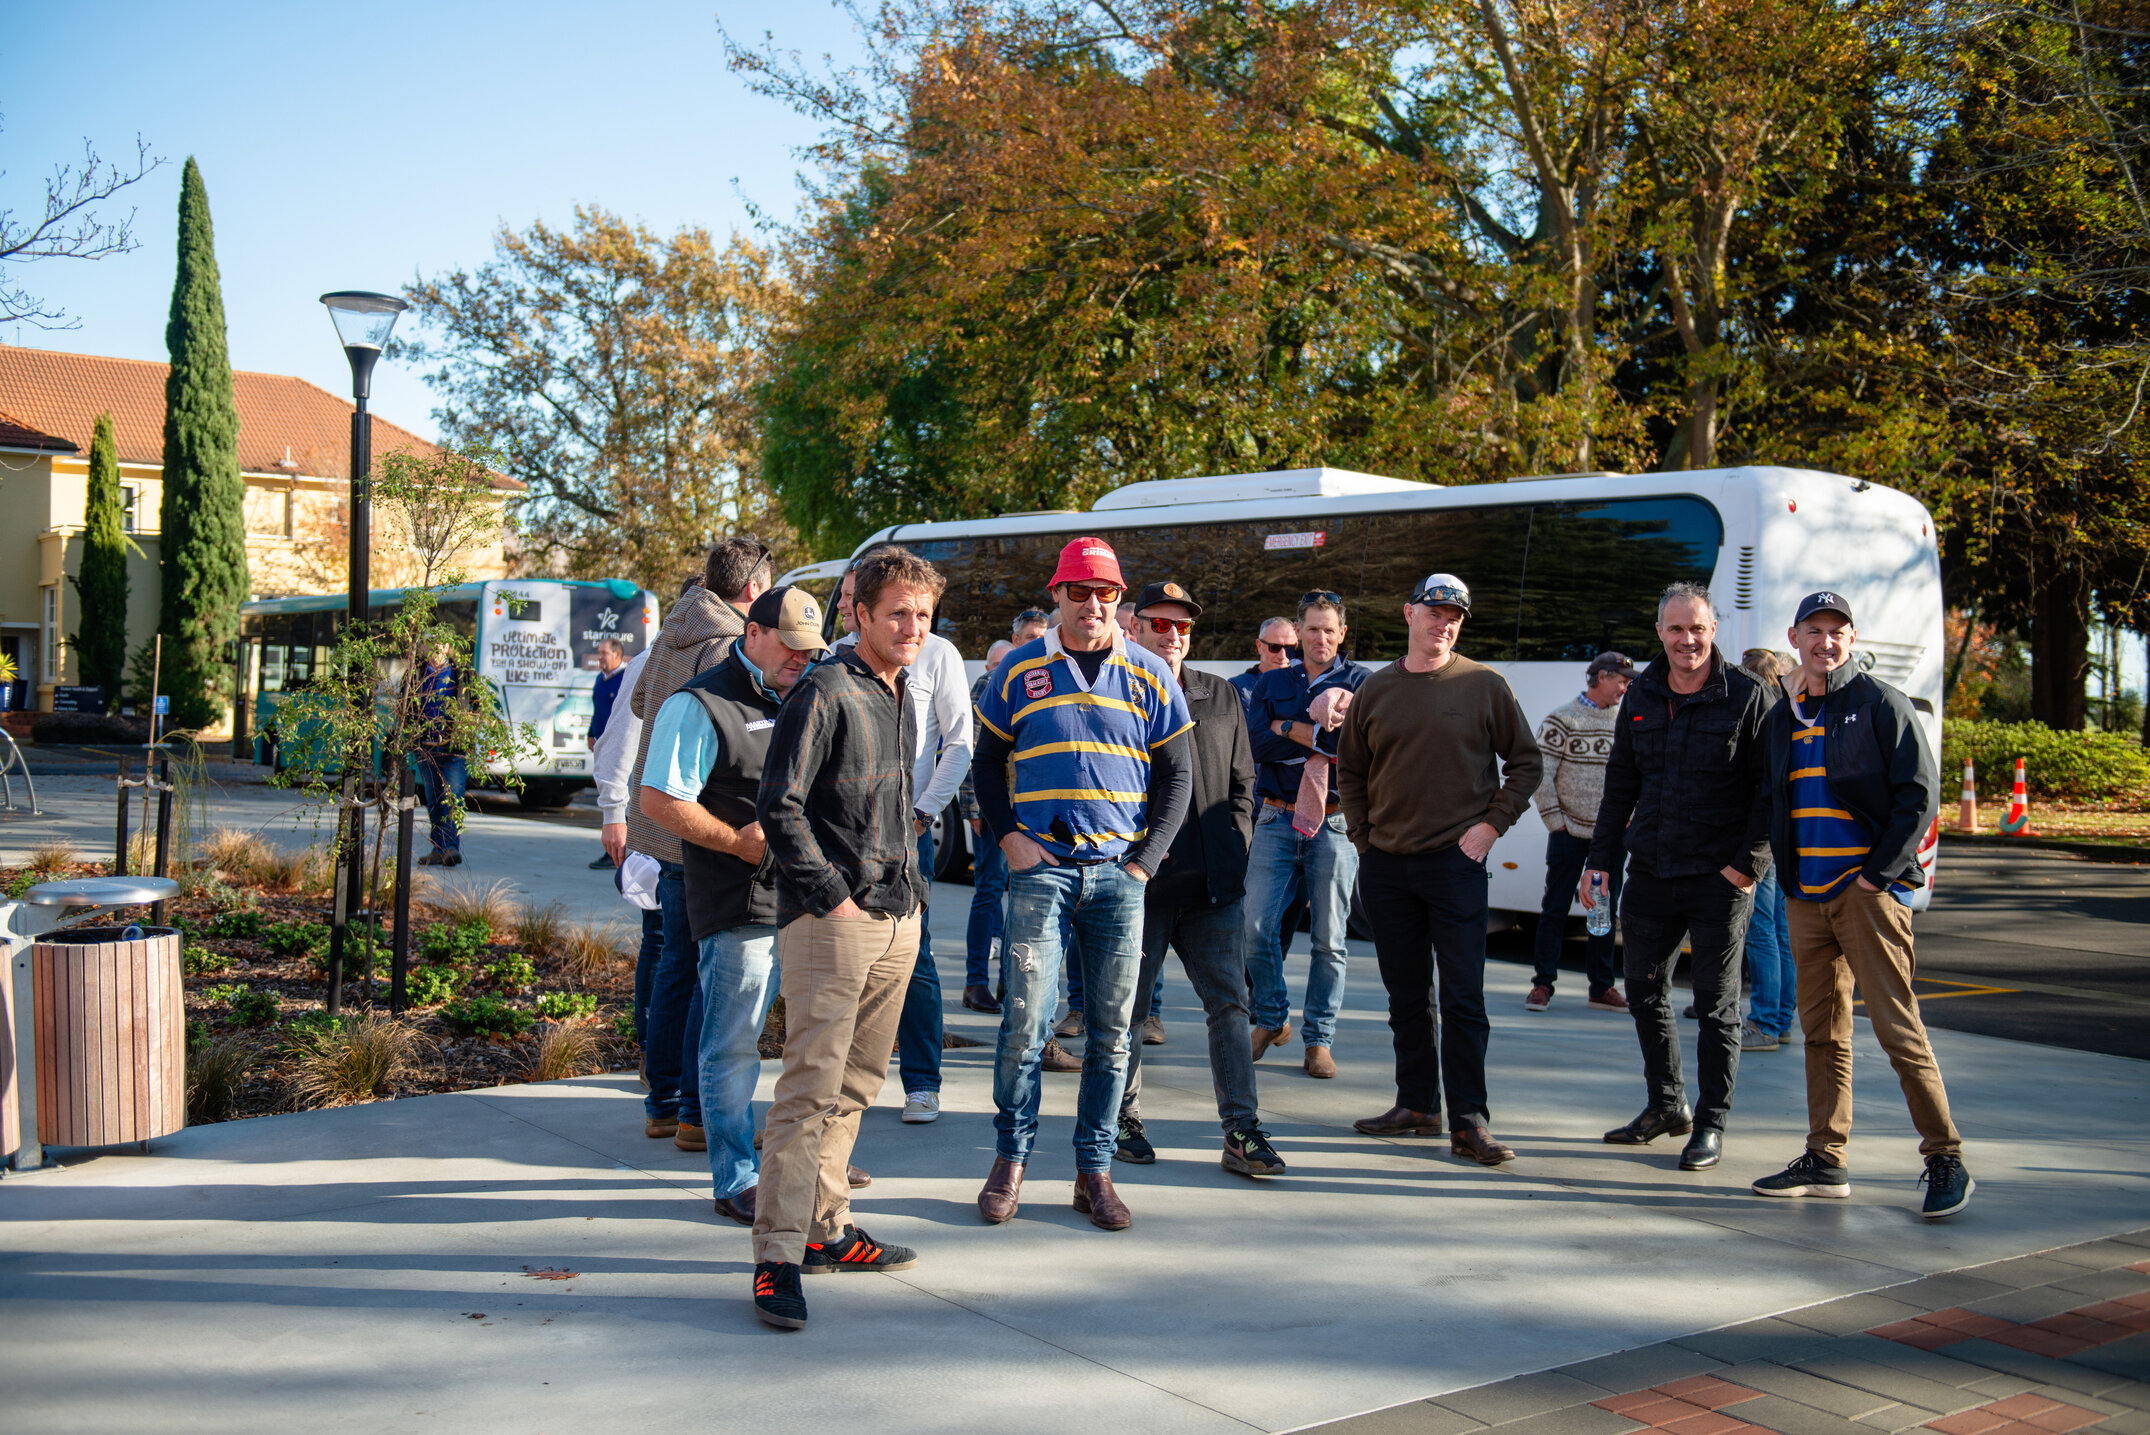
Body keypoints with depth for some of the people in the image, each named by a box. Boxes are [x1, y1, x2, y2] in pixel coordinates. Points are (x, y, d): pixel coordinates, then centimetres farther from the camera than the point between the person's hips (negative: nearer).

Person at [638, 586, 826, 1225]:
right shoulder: (701, 704, -8)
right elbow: (658, 799, -13)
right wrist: (739, 841, -15)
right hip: (738, 906, -8)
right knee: (734, 1045, -1)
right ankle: (735, 1182, 10)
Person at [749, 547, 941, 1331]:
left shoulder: (899, 699, 16)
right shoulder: (824, 694, -11)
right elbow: (778, 809, -16)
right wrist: (833, 896, -16)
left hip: (897, 920, 9)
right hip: (831, 923, -9)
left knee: (857, 1083, 15)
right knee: (811, 1088, -9)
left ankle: (826, 1227, 26)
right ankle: (778, 1257, -5)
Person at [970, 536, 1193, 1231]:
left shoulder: (1149, 677, 8)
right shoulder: (1020, 671, 6)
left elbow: (1175, 775, 10)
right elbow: (988, 761, 11)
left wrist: (1146, 859, 0)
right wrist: (1009, 839, -3)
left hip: (1119, 873, 2)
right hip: (1041, 867, -1)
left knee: (1111, 1030, 5)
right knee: (1025, 1022, -5)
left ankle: (1095, 1172, 15)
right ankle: (1010, 1160, 11)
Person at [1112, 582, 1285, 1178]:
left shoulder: (1222, 698, 14)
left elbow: (1242, 782, 17)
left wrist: (1234, 849, 5)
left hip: (1213, 883, 3)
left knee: (1229, 1003, 0)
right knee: (1127, 1008, 6)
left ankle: (1241, 1132, 3)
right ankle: (1123, 1122, 21)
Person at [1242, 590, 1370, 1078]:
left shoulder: (1360, 682, 6)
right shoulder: (1271, 684, 12)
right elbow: (1256, 743, -4)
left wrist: (1289, 730, -11)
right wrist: (1320, 738, -10)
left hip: (1335, 823, -1)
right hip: (1277, 821, 2)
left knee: (1329, 938, 2)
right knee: (1256, 927, -4)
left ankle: (1319, 1039, 12)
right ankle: (1271, 1019, 17)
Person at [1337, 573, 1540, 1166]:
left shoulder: (1485, 685, -1)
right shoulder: (1376, 690, 8)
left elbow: (1526, 762, 4)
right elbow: (1350, 768, 17)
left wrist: (1491, 824, -5)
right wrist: (1362, 835, 7)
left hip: (1456, 861, -4)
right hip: (1385, 865, 4)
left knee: (1462, 997, -5)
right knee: (1406, 995, 11)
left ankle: (1468, 1120, 1)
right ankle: (1417, 1105, 22)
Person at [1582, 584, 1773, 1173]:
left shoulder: (1747, 696, -6)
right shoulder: (1641, 696, 9)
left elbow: (1771, 788, -8)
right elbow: (1620, 783, 16)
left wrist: (1749, 863, -14)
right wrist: (1600, 857, 12)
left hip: (1719, 880, -5)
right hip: (1649, 874, 6)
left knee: (1717, 1006, 2)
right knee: (1645, 993, 13)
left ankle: (1710, 1123, 13)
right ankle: (1667, 1104, 29)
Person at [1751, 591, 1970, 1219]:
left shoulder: (1880, 704, -3)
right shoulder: (1783, 717, 15)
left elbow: (1920, 794, -7)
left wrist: (1876, 873, -12)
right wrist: (1787, 874, 9)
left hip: (1870, 892, -6)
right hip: (1805, 898, 6)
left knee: (1898, 1027, -9)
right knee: (1823, 1030, 10)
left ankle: (1946, 1160, -1)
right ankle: (1825, 1160, 15)